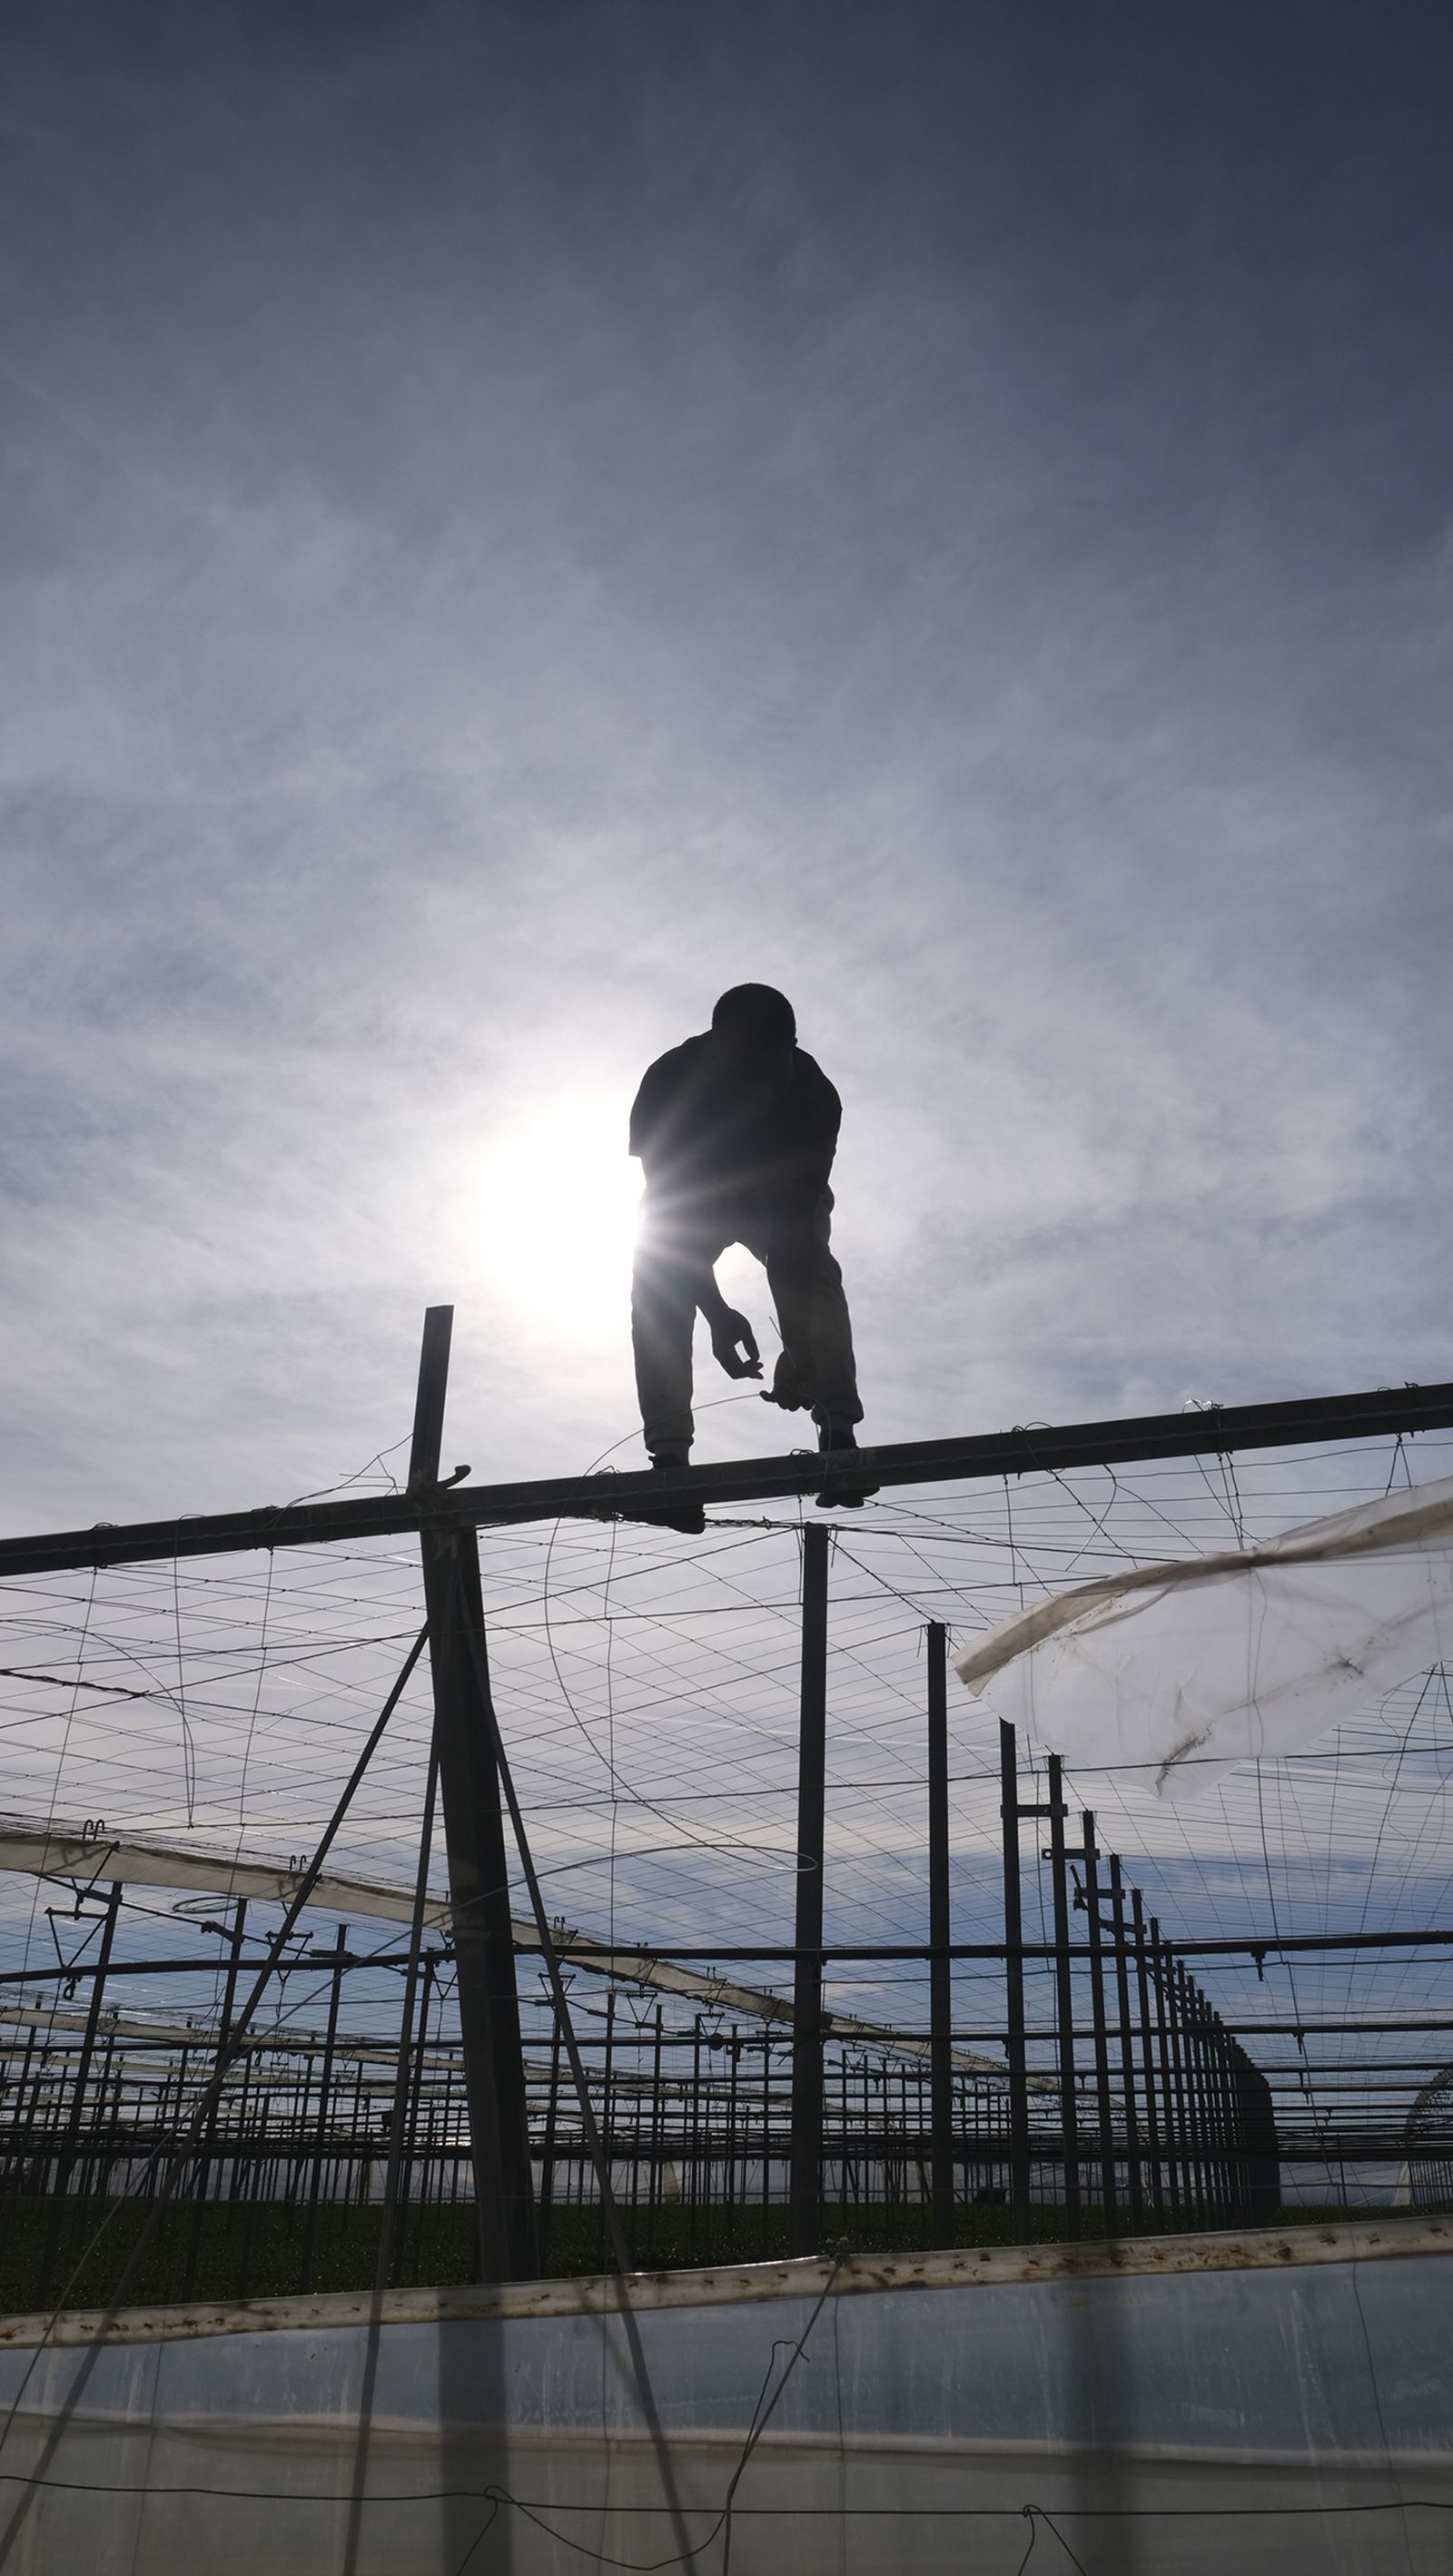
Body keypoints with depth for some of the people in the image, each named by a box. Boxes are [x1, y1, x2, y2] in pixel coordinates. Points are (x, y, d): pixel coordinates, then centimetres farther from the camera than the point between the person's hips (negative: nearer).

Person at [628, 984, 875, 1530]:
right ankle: (669, 1453, -27)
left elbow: (799, 1218, -36)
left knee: (814, 1276, -27)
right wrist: (716, 1311, -42)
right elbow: (668, 1197, -33)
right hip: (687, 1205, 0)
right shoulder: (670, 1081, -36)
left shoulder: (814, 1096, -34)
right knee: (658, 1287, -25)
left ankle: (838, 1434, -30)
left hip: (784, 1203, 0)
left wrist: (798, 1349, -42)